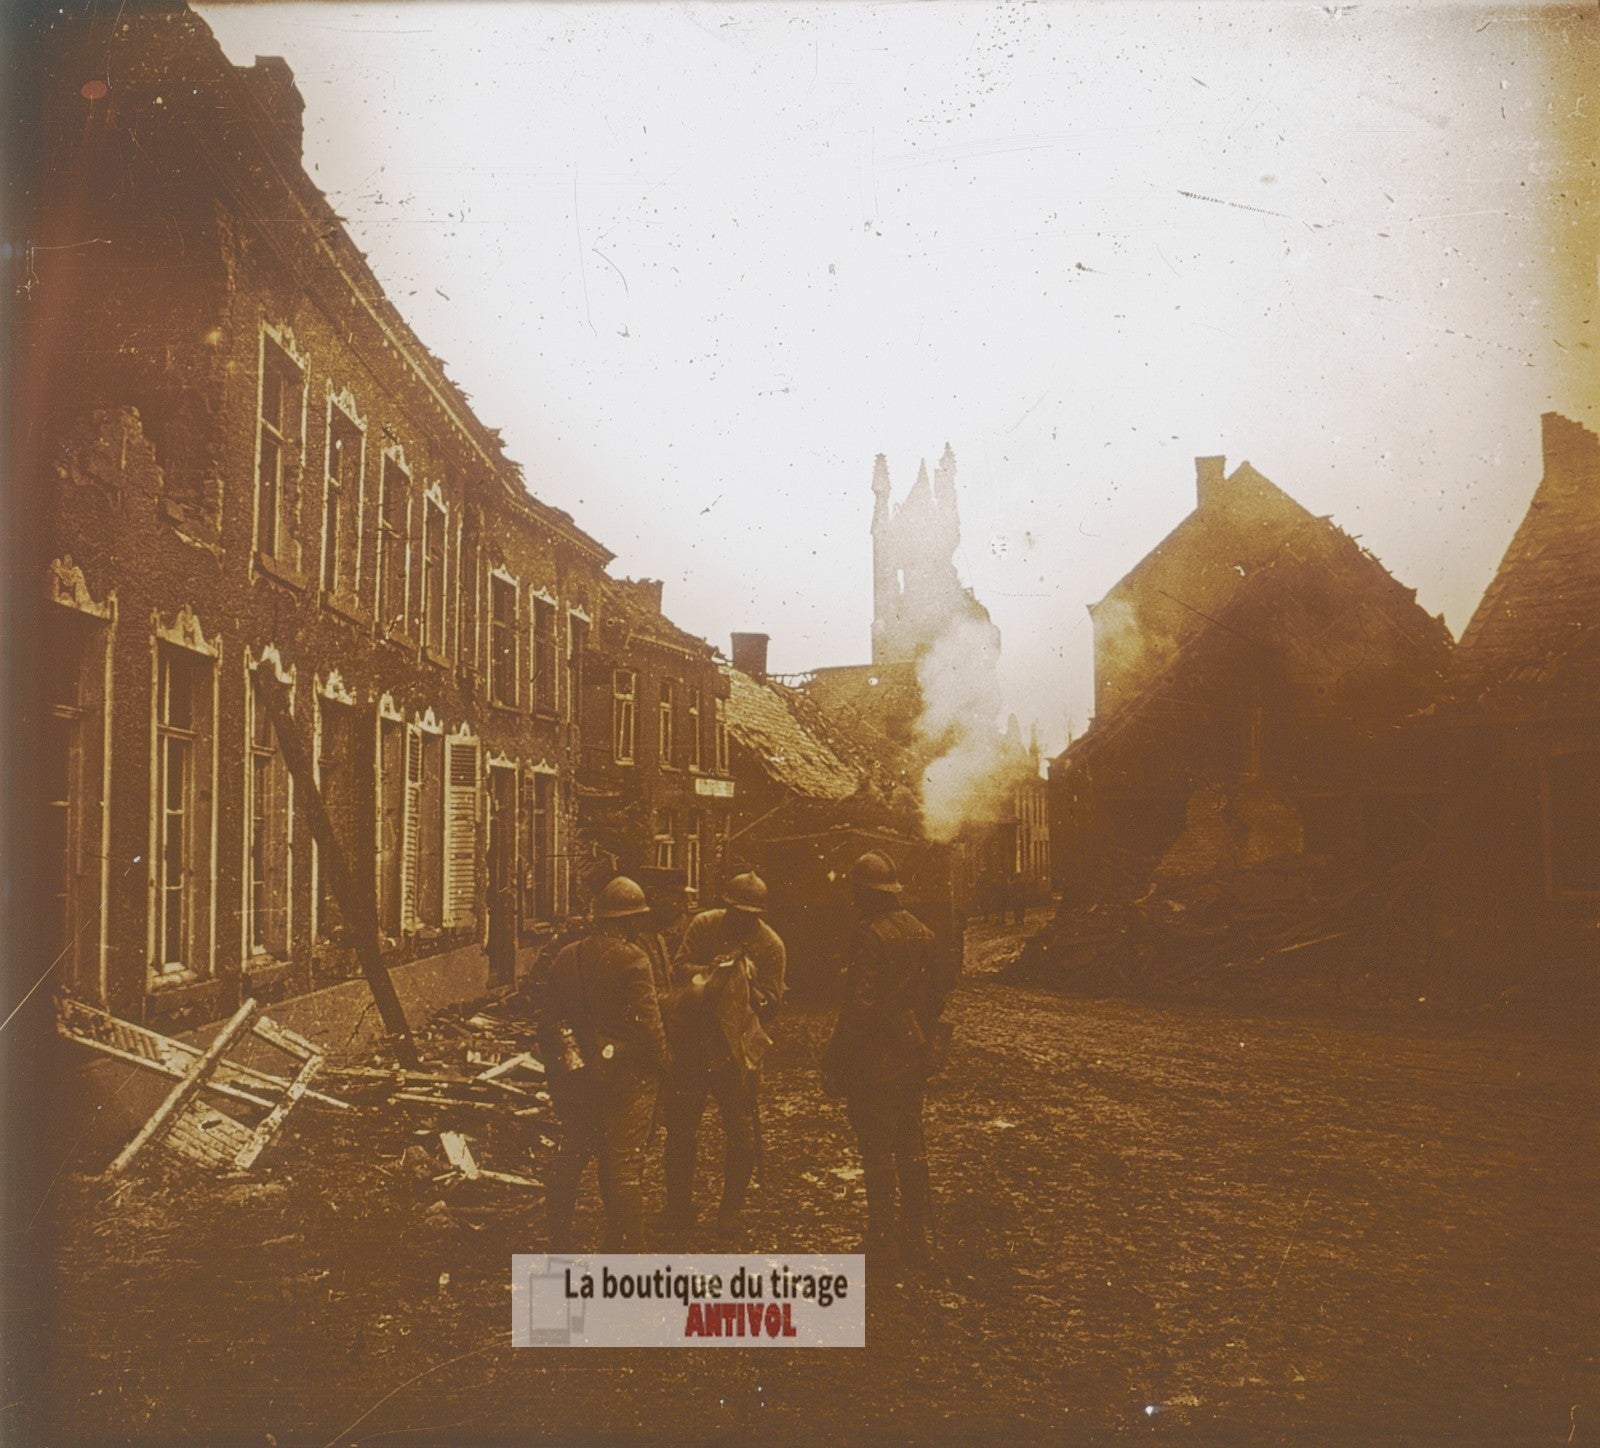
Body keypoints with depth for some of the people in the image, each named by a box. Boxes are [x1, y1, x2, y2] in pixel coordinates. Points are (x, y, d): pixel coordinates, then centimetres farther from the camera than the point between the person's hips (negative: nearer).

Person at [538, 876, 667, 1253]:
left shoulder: (566, 957, 5)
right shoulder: (631, 959, -15)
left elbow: (549, 1020, 10)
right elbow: (647, 1022, -18)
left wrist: (559, 1062, 19)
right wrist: (658, 1065, -3)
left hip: (575, 1077, 6)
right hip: (625, 1078, -6)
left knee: (569, 1160, 18)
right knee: (623, 1167, 0)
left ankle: (559, 1243, 29)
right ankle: (623, 1252, 3)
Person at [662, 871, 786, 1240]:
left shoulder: (770, 944, -6)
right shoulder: (702, 925, -2)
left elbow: (772, 1002, -6)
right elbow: (679, 969, -5)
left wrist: (746, 984, -23)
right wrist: (712, 971, -21)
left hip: (738, 1049, -1)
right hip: (691, 1040, 2)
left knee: (742, 1133, 3)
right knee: (681, 1125, 9)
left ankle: (730, 1212, 19)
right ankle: (678, 1206, 24)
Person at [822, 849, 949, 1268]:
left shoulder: (870, 935, -18)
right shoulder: (921, 932, 6)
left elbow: (860, 1006, -22)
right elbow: (935, 996, 12)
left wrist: (835, 1062, -16)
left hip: (876, 1062, -7)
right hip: (915, 1060, 8)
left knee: (877, 1149, 3)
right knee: (911, 1146, 15)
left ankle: (883, 1238, 10)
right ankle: (919, 1237, 21)